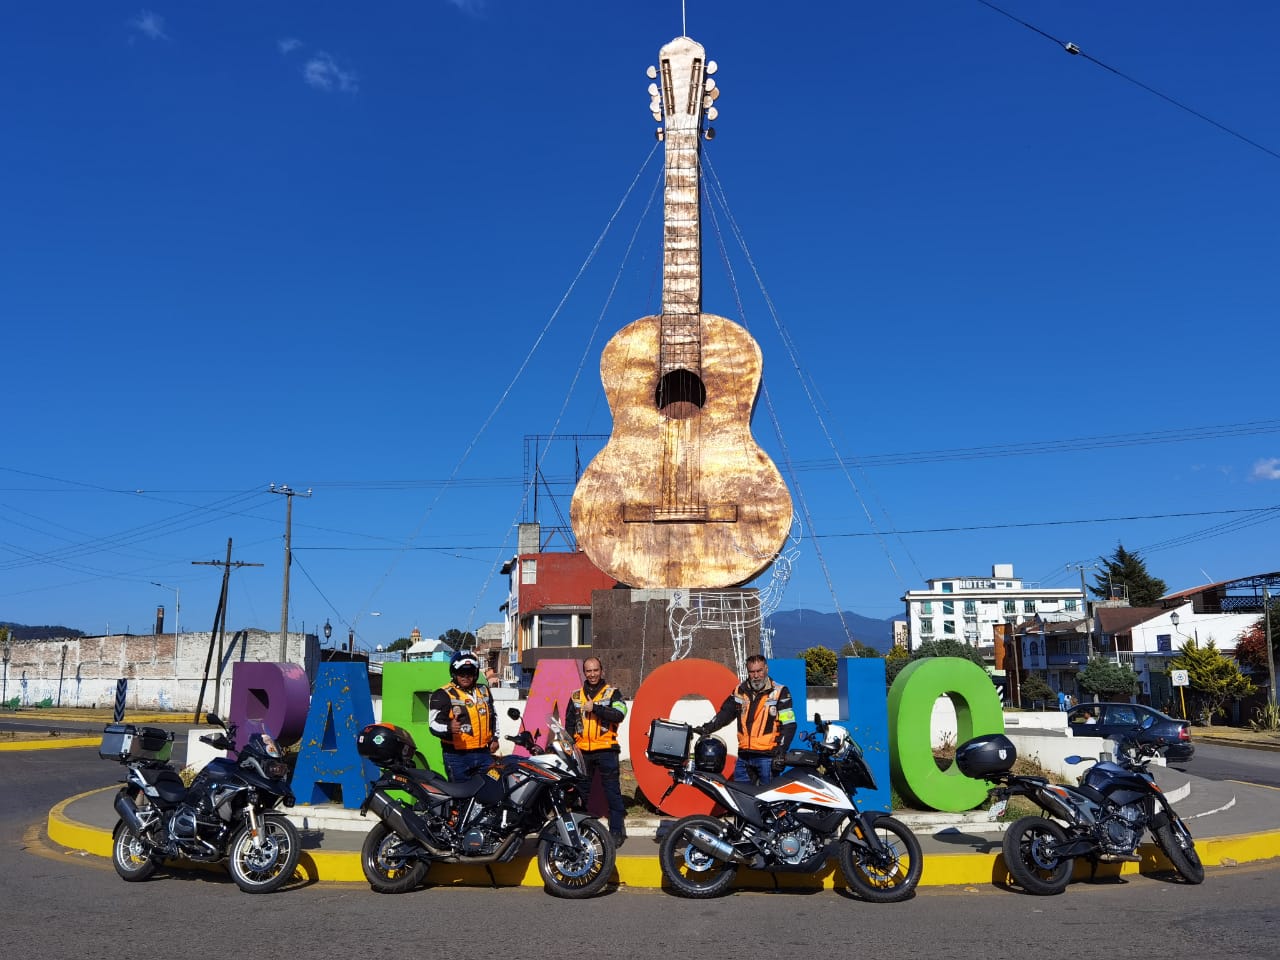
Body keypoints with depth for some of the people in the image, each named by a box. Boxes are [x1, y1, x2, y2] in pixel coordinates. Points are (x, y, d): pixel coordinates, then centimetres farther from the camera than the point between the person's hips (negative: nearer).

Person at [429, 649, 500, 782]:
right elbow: (434, 724, -11)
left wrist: (494, 738, 18)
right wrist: (449, 727, -31)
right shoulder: (443, 695, -4)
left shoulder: (484, 691, 15)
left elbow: (493, 717, 28)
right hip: (457, 756, -5)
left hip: (484, 753, 5)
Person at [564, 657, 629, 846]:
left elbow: (619, 715, -16)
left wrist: (594, 708, -21)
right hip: (582, 752, 4)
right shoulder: (576, 696, 13)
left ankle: (617, 830, 2)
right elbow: (569, 724, 16)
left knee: (612, 792, -3)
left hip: (606, 750, -4)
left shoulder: (612, 693, 1)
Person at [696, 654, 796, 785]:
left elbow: (789, 725, -5)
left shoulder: (779, 692, -1)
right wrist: (707, 727, 0)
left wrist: (781, 751, -13)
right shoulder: (740, 691, 12)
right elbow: (725, 713, 16)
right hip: (744, 757, 5)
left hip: (767, 757, -5)